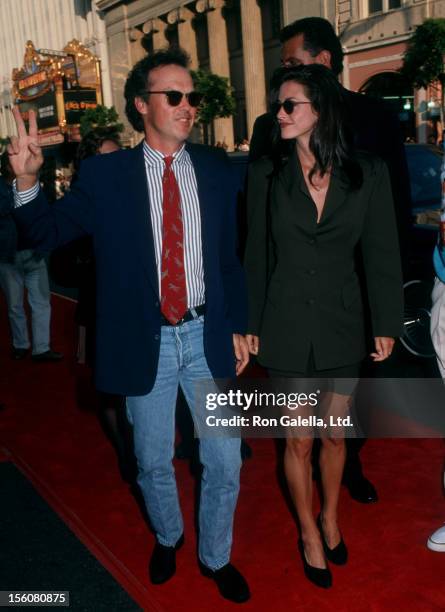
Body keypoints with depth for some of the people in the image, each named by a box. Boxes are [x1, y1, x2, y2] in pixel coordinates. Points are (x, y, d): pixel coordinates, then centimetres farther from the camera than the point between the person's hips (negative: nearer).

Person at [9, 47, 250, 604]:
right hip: (146, 341, -1)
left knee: (224, 462, 10)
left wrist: (237, 326, 7)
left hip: (207, 336, 2)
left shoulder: (216, 170, 2)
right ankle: (167, 536, 47)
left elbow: (230, 255, 8)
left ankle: (215, 557, 36)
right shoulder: (104, 174, -4)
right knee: (153, 462, 16)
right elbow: (48, 232, -3)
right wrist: (27, 180, -21)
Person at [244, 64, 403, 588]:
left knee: (336, 433, 16)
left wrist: (386, 324, -1)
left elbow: (381, 255, -1)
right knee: (299, 441, 10)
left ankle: (331, 517, 41)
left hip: (342, 323, 1)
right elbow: (256, 255, 1)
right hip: (287, 325, 0)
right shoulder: (266, 174, -4)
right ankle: (310, 533, 32)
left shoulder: (368, 173, -5)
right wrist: (250, 323, 1)